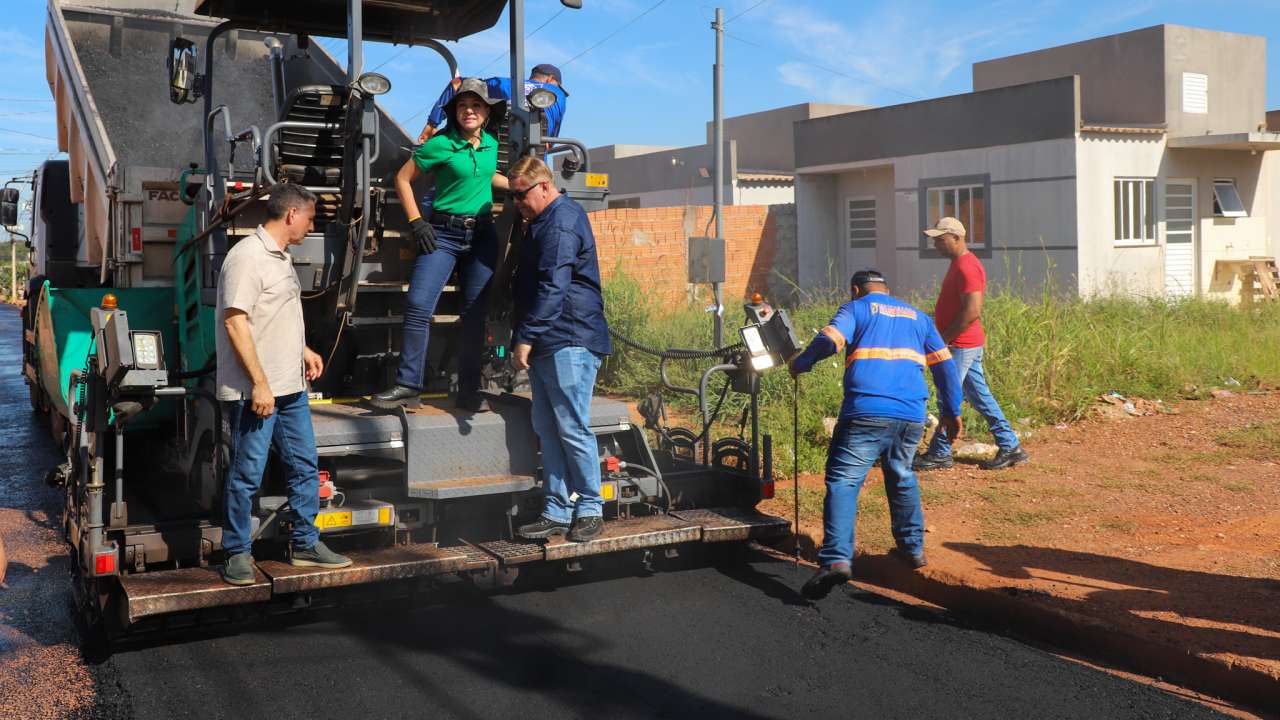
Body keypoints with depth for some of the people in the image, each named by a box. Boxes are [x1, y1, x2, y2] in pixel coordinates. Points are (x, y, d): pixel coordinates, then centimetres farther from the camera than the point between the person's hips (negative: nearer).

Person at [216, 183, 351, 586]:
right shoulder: (248, 257, -15)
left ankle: (306, 545, 25)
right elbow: (236, 323, -20)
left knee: (304, 466, 13)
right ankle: (237, 553, 13)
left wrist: (302, 349, 24)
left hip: (291, 387, 10)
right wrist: (259, 384, -22)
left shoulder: (282, 257, 16)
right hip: (254, 391, -10)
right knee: (247, 474, 0)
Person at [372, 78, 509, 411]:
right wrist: (417, 222, -8)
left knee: (475, 314, 3)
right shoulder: (440, 144, -7)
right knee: (418, 305, -13)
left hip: (482, 235, 4)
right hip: (443, 234, -4)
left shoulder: (491, 144, 9)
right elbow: (403, 179, -2)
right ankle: (409, 383, -4)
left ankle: (469, 391, 10)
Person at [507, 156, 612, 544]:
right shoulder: (545, 222, 21)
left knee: (572, 429, -6)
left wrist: (526, 336, -21)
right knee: (548, 430, 9)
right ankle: (558, 512, 13)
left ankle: (590, 509, 3)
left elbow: (552, 287, -21)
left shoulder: (561, 222, -12)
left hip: (569, 342, -10)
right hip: (547, 344, 11)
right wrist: (526, 337, 24)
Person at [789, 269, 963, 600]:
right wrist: (952, 412, 27)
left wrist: (800, 363, 8)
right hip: (911, 416, 5)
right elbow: (944, 365, 22)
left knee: (843, 482, -7)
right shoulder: (917, 316, 26)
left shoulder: (856, 308, 12)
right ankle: (912, 547, 32)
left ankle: (837, 559, -22)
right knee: (902, 478, 26)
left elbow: (829, 339, -8)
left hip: (866, 413, -5)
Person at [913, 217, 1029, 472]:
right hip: (967, 344, 10)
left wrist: (943, 339, -19)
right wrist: (945, 337, 18)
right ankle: (1010, 447, 16)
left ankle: (940, 454, 8)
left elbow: (972, 312, -25)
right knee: (980, 396, 12)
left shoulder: (967, 267, -18)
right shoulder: (960, 264, 14)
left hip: (961, 345, -10)